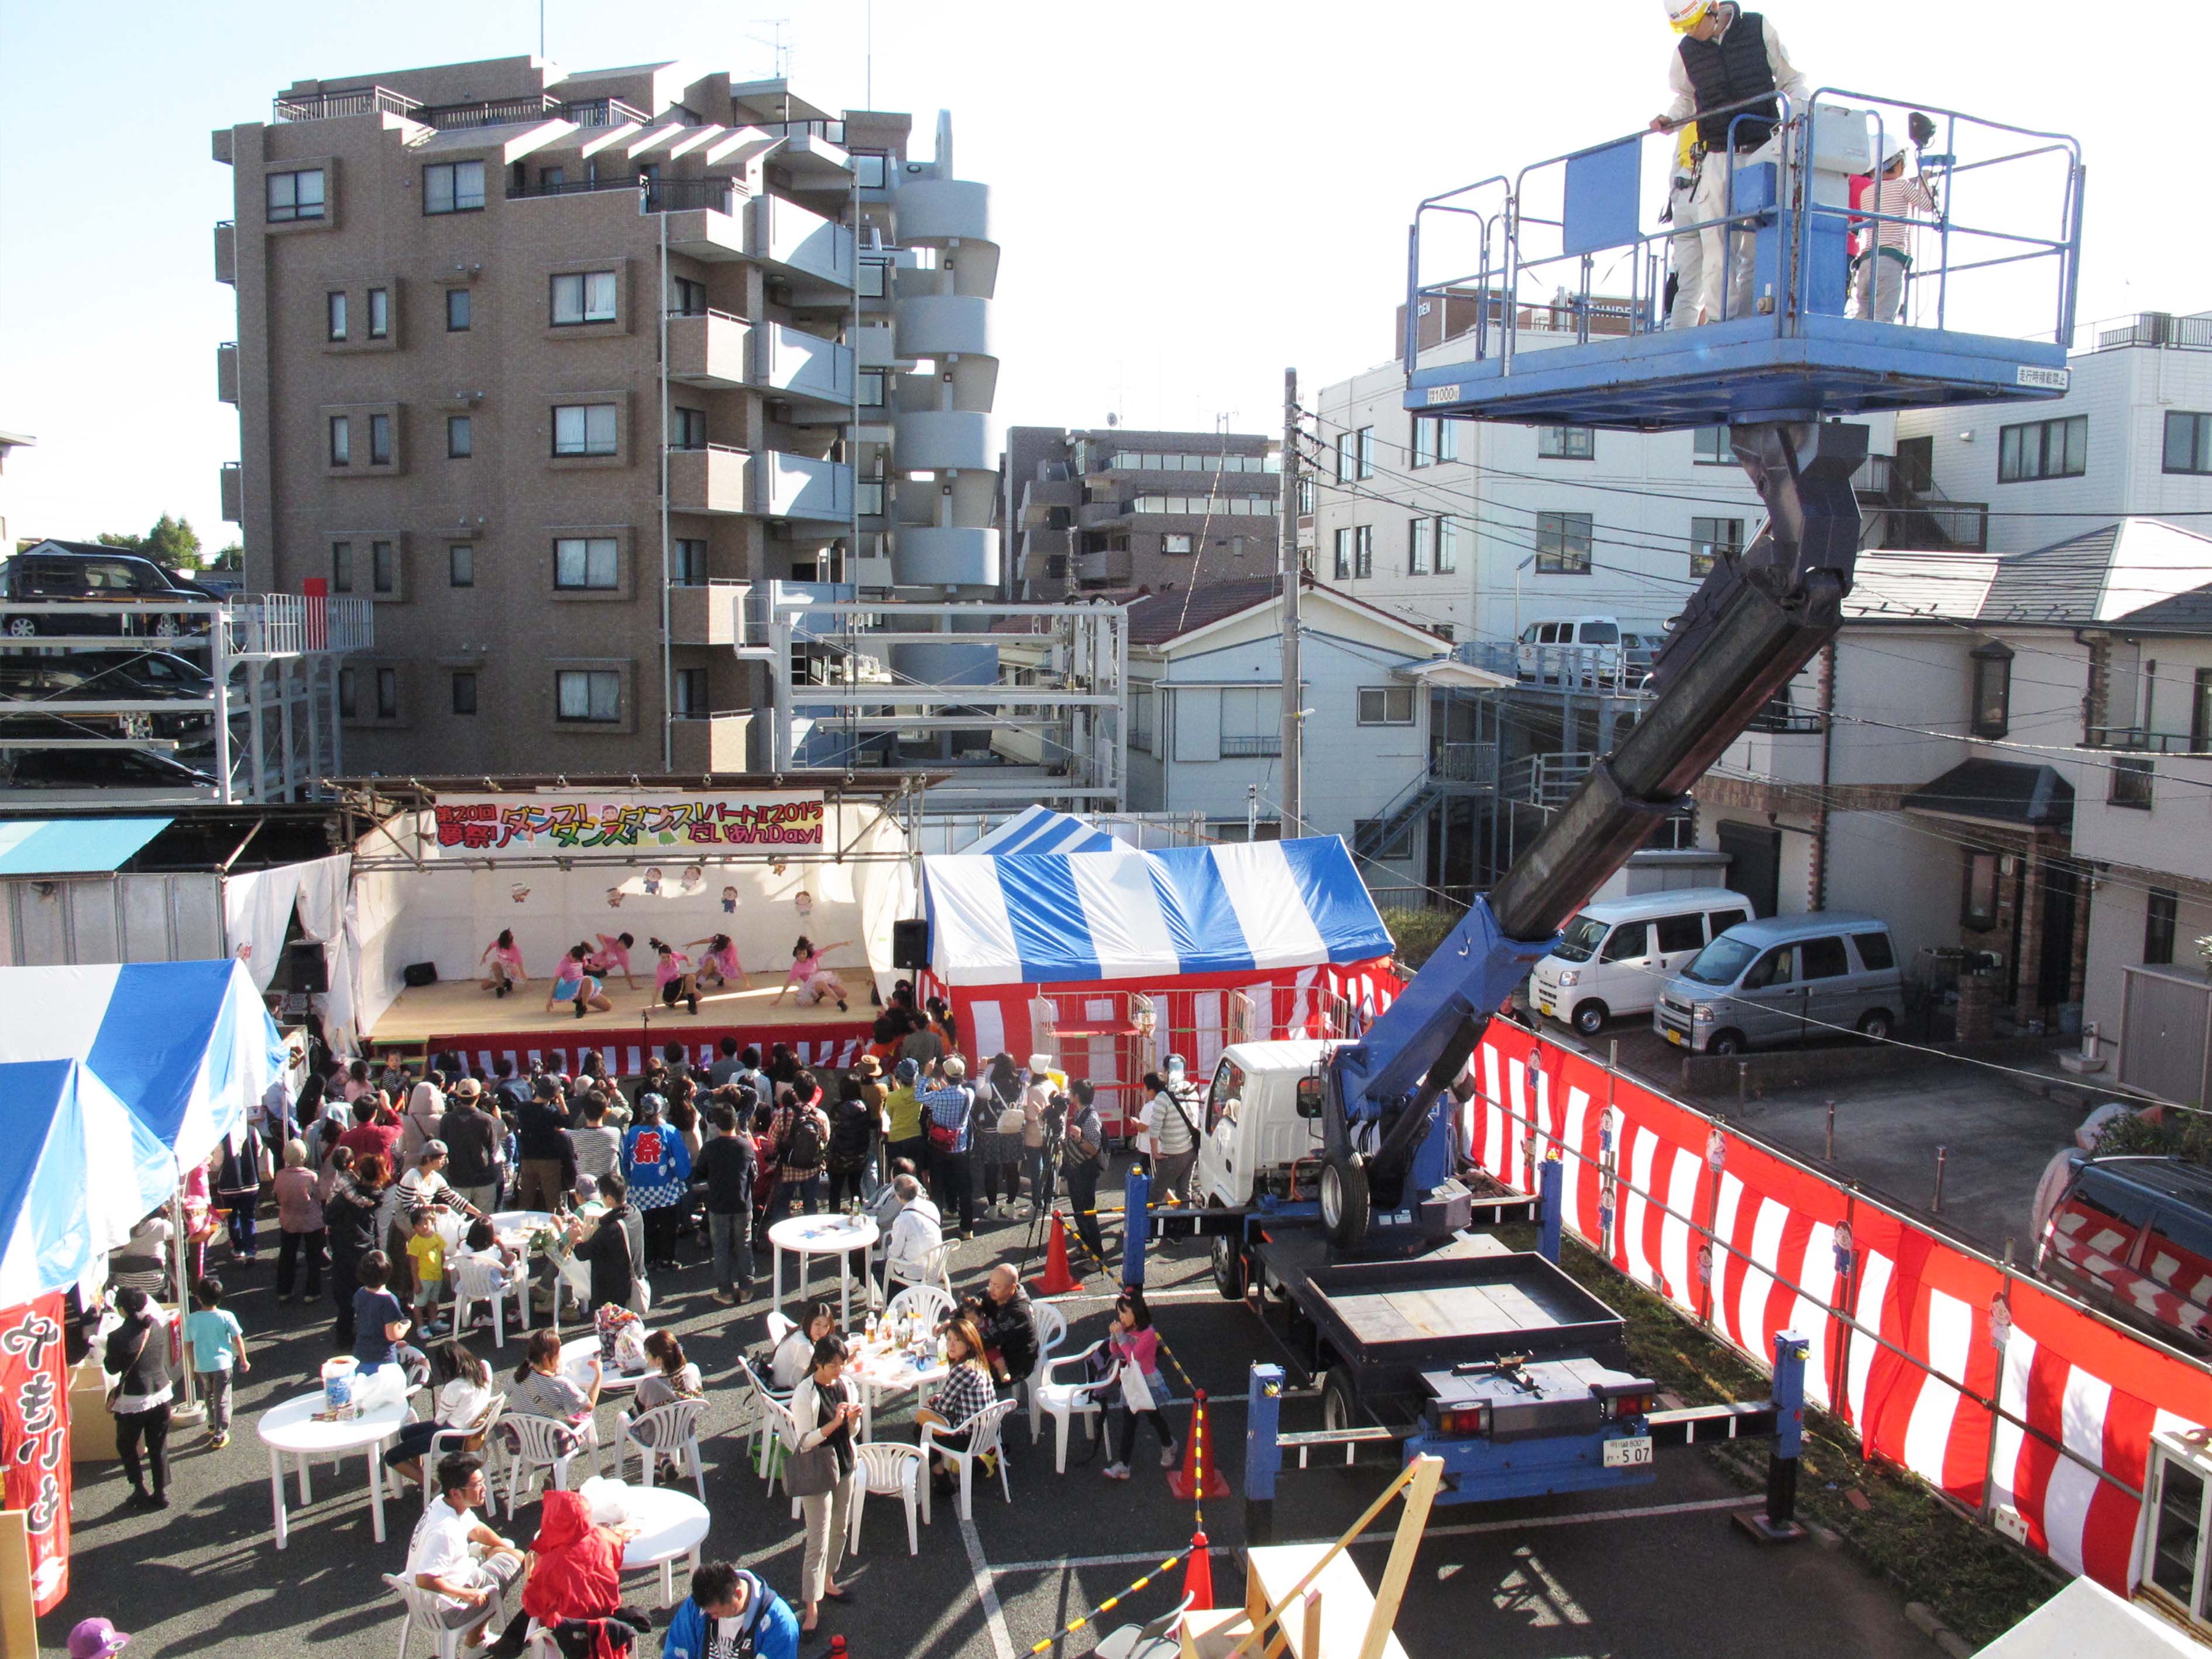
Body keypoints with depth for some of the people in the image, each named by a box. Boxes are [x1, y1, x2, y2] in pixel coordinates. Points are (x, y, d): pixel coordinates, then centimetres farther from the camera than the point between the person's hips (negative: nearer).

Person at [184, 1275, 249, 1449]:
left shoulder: (191, 1319, -6)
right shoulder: (226, 1317, -12)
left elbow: (188, 1344, 2)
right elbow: (238, 1340, -6)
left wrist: (192, 1368, 15)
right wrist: (244, 1360, 8)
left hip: (201, 1367, 2)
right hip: (222, 1364, -2)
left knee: (208, 1397, 24)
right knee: (222, 1400, 5)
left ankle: (213, 1426, 39)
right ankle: (220, 1435, 3)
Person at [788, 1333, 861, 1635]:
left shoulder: (846, 1386, 0)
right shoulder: (804, 1395, -19)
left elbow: (852, 1434, 8)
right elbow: (805, 1441, -18)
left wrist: (853, 1419, -14)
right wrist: (833, 1424, -30)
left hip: (844, 1464, 7)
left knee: (840, 1530, 19)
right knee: (818, 1541, -5)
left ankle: (828, 1582, 39)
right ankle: (812, 1607, 3)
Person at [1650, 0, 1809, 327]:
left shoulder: (1759, 30, 1)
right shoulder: (1686, 52, 6)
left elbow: (1792, 79, 9)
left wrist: (1799, 105, -10)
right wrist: (1669, 119, 3)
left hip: (1763, 153, -2)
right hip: (1718, 158, 2)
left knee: (1758, 245, -9)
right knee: (1718, 244, -7)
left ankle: (1745, 321, -5)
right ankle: (1717, 319, -5)